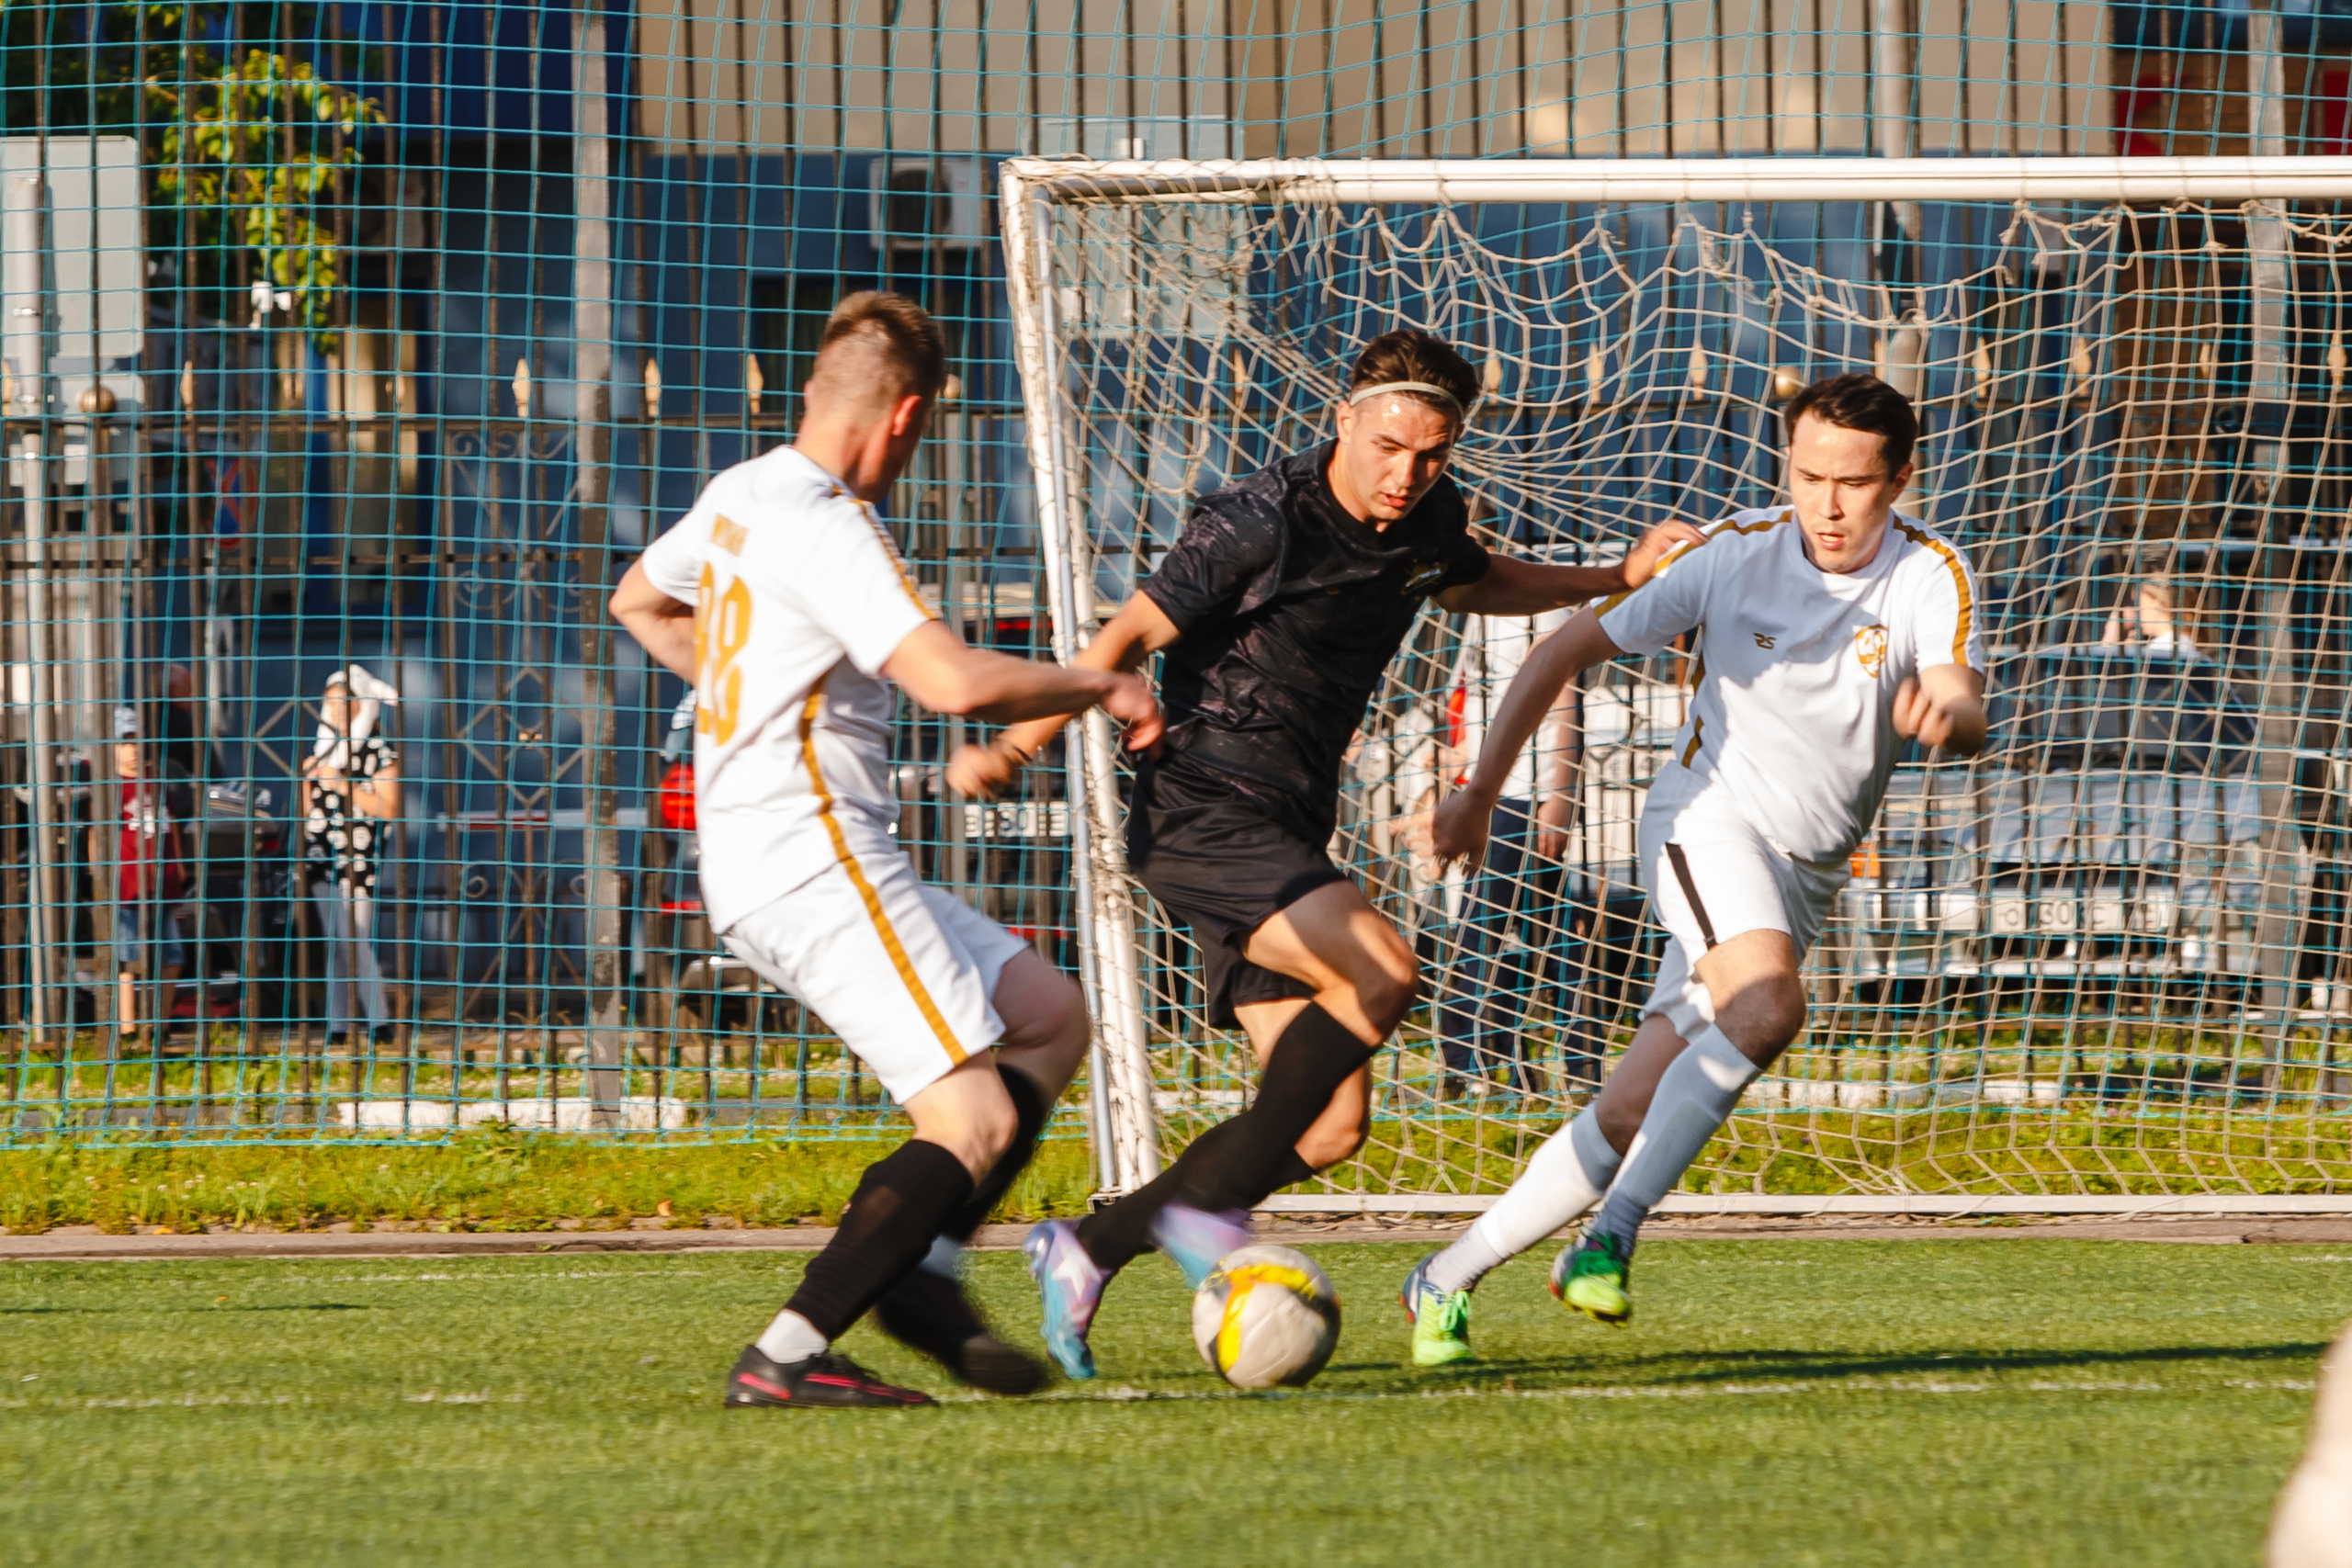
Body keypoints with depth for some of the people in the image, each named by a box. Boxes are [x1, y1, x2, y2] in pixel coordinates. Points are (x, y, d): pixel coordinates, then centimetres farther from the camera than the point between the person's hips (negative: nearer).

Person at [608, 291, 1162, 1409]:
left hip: (758, 867, 10)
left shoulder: (738, 497, 13)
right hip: (815, 865, -10)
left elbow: (639, 603, 33)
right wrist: (1099, 687, -13)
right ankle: (784, 1358, -16)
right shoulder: (824, 531, -18)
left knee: (1048, 1016, 13)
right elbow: (952, 679, -29)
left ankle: (922, 1269, 4)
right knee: (975, 1120, -12)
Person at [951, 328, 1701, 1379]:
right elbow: (1133, 634, -12)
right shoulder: (1262, 522, -15)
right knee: (1380, 969, -29)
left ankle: (1088, 1248, 11)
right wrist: (1015, 747, -21)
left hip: (1284, 838, 8)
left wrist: (1614, 579, 26)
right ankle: (1206, 1207, -20)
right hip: (1200, 811, -8)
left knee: (1329, 1125, 1)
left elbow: (1474, 583, 32)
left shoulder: (1428, 521, 8)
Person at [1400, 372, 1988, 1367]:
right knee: (1767, 1003, -33)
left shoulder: (1930, 577, -8)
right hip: (1709, 819, -2)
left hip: (1806, 874, 2)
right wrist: (1481, 790, -3)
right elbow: (1573, 646, 2)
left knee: (1630, 1114, -3)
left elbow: (1964, 712, -26)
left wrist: (1944, 712, -52)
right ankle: (1610, 1236, -30)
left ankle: (1447, 1280, 8)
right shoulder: (1735, 553, -7)